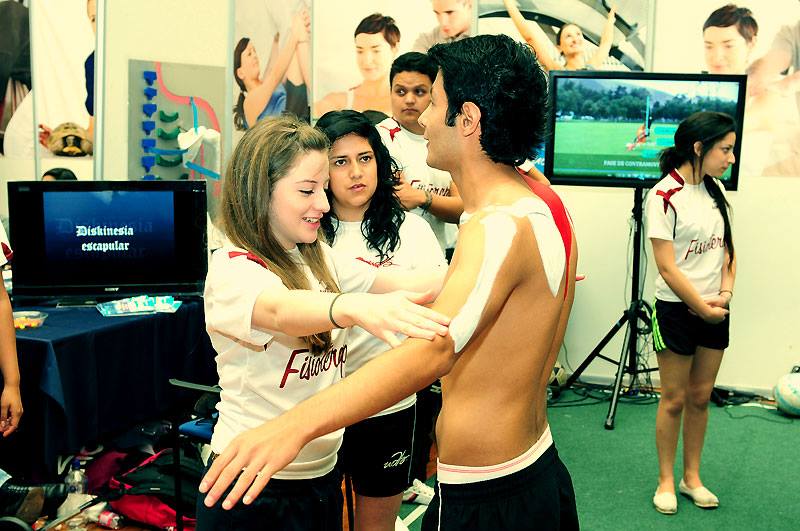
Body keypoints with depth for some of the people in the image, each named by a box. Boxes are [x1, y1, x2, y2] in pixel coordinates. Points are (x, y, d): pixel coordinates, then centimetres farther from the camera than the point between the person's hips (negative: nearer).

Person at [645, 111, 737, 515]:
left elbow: (726, 247, 11)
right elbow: (668, 269, -17)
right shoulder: (664, 197, -16)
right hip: (678, 308, -6)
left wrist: (725, 294, -4)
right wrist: (704, 309, -11)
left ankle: (691, 478, 26)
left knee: (701, 397, 13)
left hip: (715, 308, 6)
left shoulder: (715, 190, 6)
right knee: (674, 399, 4)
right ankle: (666, 481, 19)